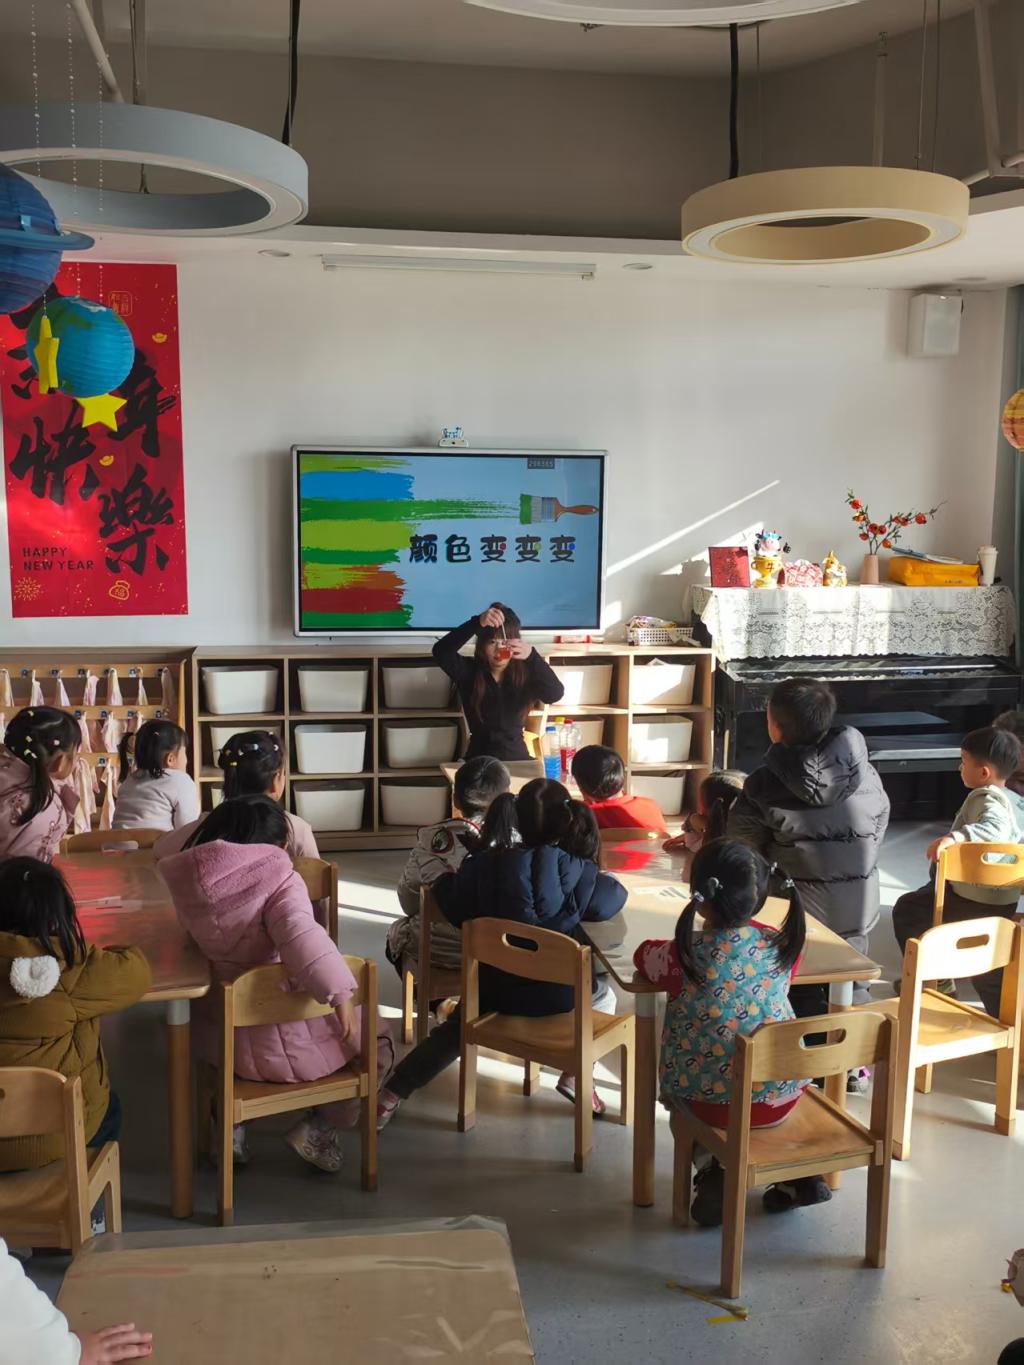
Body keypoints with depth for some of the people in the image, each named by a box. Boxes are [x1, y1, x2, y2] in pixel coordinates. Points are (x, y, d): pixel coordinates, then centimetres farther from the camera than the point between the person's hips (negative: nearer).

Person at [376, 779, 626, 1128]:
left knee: (455, 1029, 30)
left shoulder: (482, 865, -9)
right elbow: (613, 898, 0)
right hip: (556, 992, -2)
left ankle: (391, 1096, 22)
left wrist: (446, 880, 23)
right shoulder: (574, 870, -14)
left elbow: (455, 911, 3)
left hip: (494, 987, 2)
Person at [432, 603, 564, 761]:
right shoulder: (469, 671, -2)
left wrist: (531, 656, -34)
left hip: (517, 758, 1)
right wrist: (477, 623, -34)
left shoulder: (525, 674, -1)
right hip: (479, 759, -1)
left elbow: (555, 694, -19)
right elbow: (441, 651, -21)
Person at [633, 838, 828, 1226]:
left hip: (712, 1102, -2)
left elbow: (645, 953, 5)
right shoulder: (780, 946, -7)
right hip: (783, 1098, 3)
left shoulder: (684, 955, -15)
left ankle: (720, 1175, 15)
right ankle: (797, 1175, 25)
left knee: (676, 1084, 30)